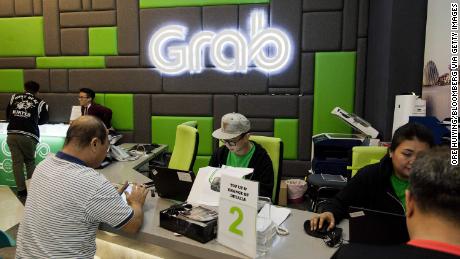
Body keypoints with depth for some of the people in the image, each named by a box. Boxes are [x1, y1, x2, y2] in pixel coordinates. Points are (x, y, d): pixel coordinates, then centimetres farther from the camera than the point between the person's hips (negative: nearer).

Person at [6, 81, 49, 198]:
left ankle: (21, 190, 10)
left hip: (11, 134, 2)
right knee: (30, 161, 14)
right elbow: (44, 120, 14)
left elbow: (7, 115, 19)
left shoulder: (14, 97, 12)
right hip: (28, 135, -2)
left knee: (17, 162, 8)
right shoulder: (40, 103, 4)